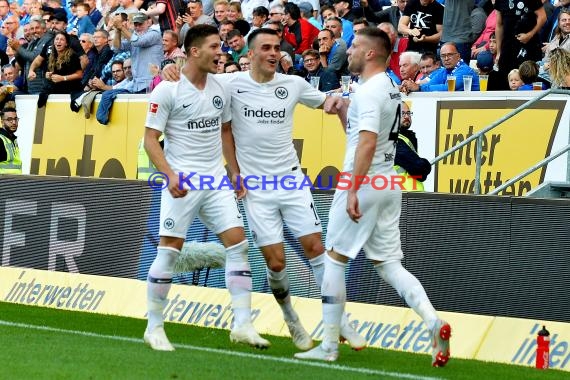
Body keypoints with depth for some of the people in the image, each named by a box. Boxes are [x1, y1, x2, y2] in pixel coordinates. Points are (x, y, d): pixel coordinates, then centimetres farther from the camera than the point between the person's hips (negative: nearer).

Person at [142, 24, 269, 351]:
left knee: (238, 242, -4)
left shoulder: (220, 87, 8)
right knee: (169, 251, -5)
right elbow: (151, 138, -9)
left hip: (216, 179, 6)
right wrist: (170, 175, -21)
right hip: (182, 182, -5)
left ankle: (243, 324, -3)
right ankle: (154, 327, 7)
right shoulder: (167, 90, -9)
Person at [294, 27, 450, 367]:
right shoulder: (391, 89, 15)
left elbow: (367, 142, -25)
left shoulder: (369, 91, -14)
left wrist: (353, 190, -29)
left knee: (335, 259, 3)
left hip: (364, 183, -9)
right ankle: (434, 322, -13)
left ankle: (329, 345, 5)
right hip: (389, 186, 9)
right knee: (389, 265, 8)